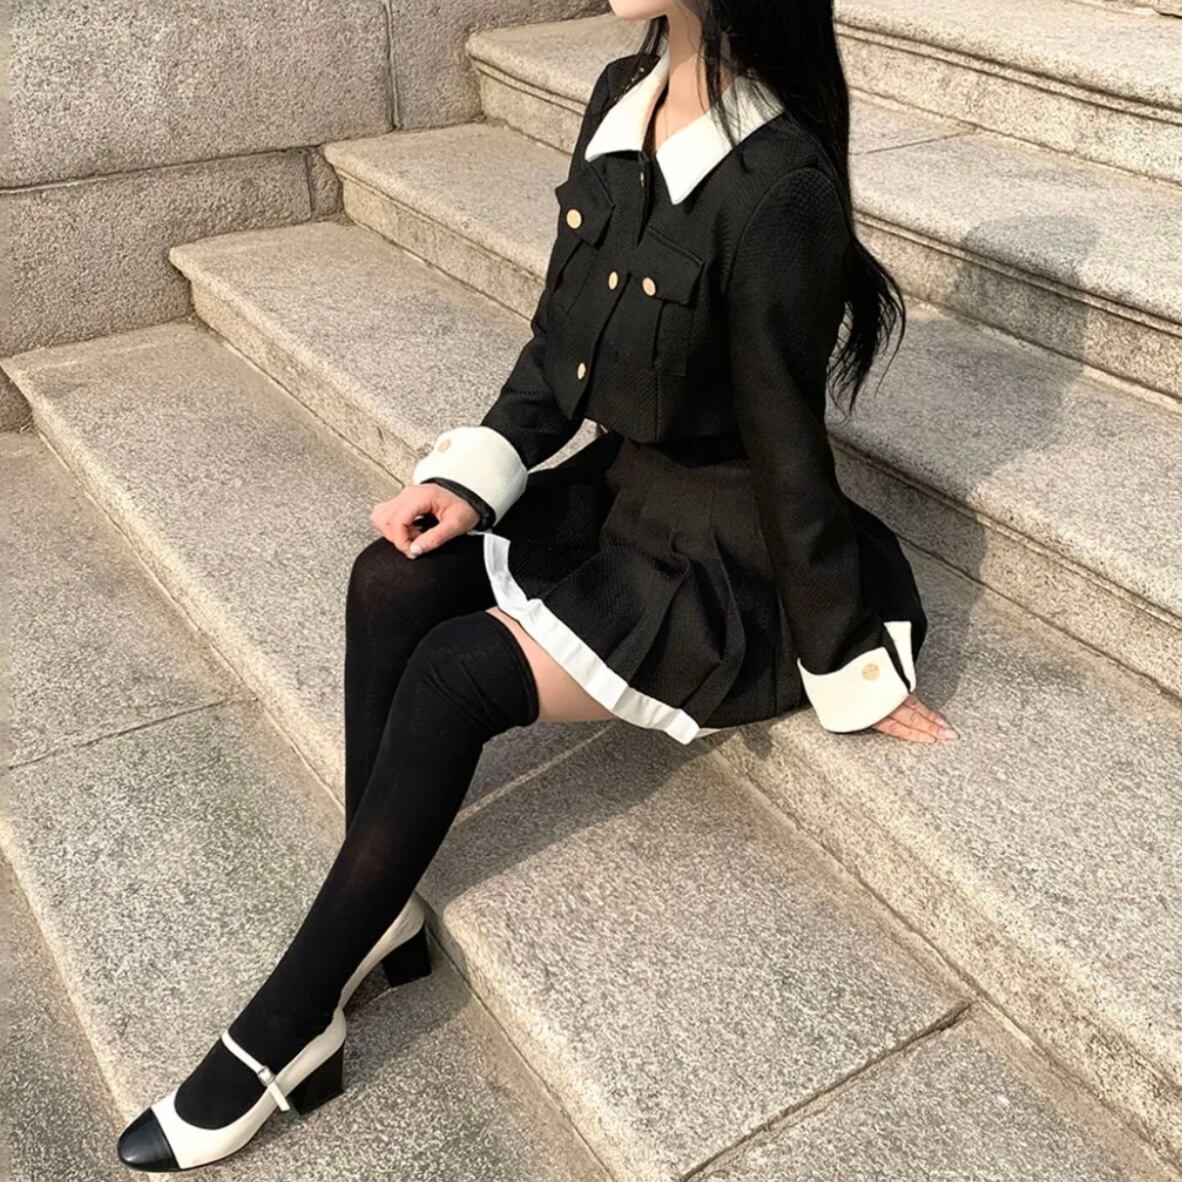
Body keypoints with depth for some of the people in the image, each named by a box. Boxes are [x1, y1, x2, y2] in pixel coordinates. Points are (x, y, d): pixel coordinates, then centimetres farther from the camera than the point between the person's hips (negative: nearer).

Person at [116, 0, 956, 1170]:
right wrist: (472, 477, -5)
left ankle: (287, 1029, -3)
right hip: (617, 488, 8)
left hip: (724, 557, -7)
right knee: (394, 579, -13)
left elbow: (787, 453, -19)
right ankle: (379, 911, -1)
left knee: (455, 675, -18)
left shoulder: (780, 187, -26)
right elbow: (560, 338, 6)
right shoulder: (622, 98, -1)